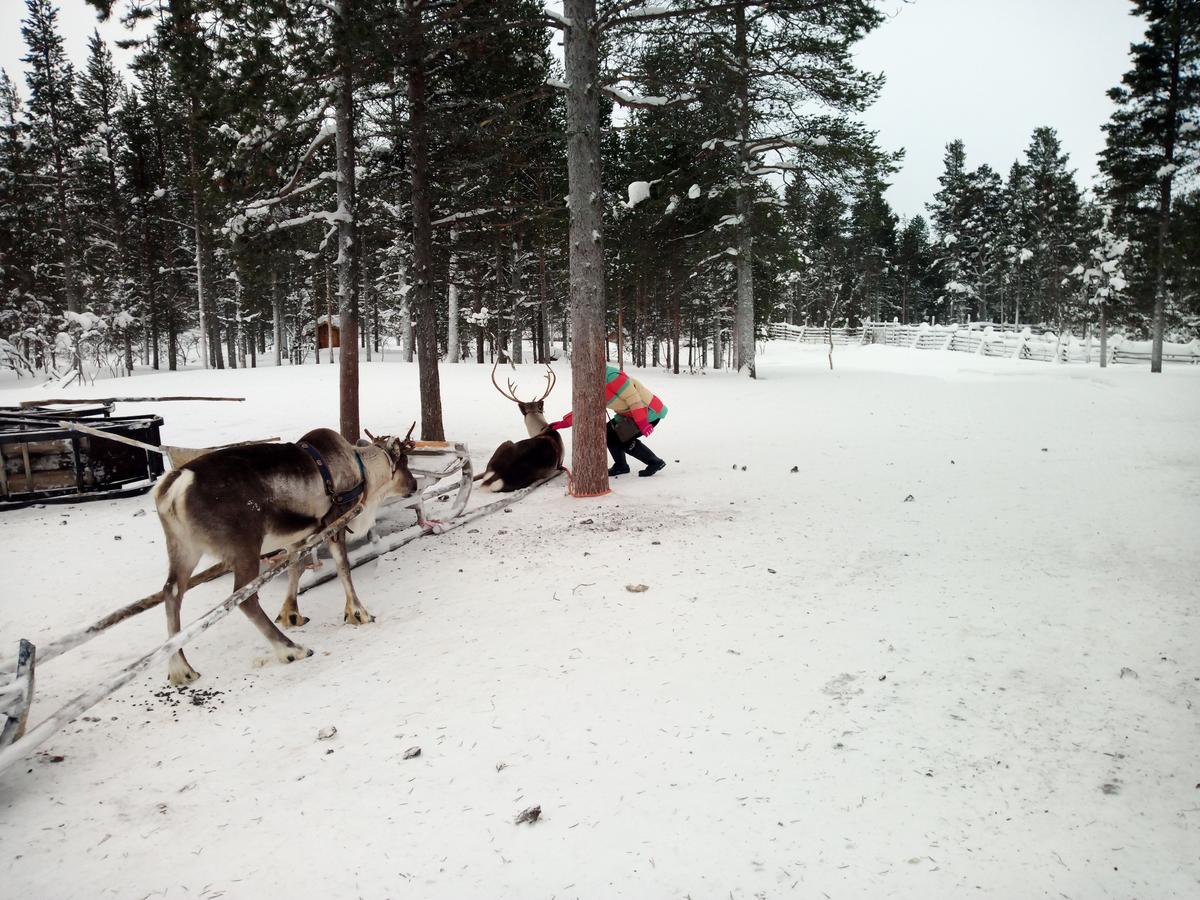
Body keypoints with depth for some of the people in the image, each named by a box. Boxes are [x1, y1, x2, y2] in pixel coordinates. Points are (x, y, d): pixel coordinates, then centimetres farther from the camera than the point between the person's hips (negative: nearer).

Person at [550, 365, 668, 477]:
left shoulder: (611, 377, -25)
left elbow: (632, 397, -26)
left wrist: (642, 423, -27)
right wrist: (565, 422, 7)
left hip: (650, 412, -9)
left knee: (623, 440, -15)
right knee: (609, 433, 3)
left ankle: (655, 463, 0)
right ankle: (620, 466, 16)